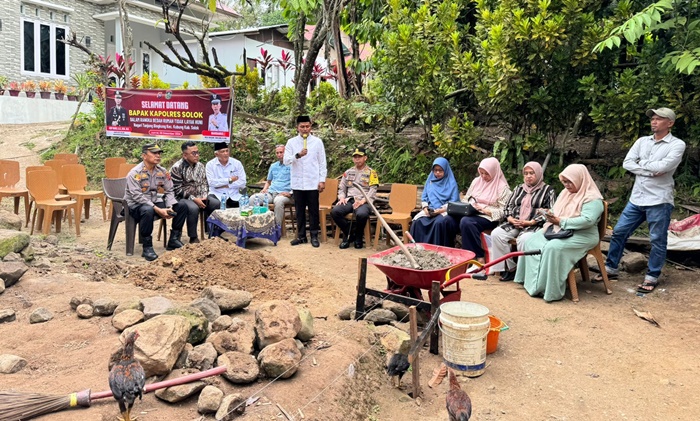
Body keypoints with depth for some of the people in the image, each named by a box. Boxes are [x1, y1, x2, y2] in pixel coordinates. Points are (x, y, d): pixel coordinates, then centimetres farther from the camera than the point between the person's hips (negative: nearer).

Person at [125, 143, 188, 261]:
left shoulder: (162, 172, 2)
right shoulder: (135, 173, -17)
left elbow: (169, 191, 4)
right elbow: (137, 196, -24)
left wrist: (169, 207, -16)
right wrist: (157, 209, -30)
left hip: (154, 202, 7)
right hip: (135, 205, -6)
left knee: (182, 207, -6)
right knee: (148, 210, -40)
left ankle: (173, 240, 4)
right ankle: (147, 248, -28)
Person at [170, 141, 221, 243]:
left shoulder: (200, 166, 9)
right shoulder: (177, 168, -11)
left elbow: (204, 183, 12)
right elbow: (177, 189, -15)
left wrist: (204, 196, -7)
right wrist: (193, 199, -21)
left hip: (198, 197, 6)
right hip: (181, 198, -6)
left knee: (216, 203, -17)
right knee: (193, 208, -36)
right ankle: (193, 238, -22)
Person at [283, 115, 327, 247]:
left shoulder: (317, 142, 2)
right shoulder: (291, 142, 3)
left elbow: (322, 163, 3)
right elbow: (286, 160, -6)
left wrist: (322, 180, -3)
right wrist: (298, 155, -23)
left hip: (313, 183, -1)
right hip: (297, 183, 1)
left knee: (313, 210, 4)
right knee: (299, 210, 9)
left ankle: (314, 236, 13)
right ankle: (301, 236, 19)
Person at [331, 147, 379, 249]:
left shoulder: (371, 172, 7)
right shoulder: (348, 172, 21)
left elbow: (373, 190, -3)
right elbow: (341, 188, 22)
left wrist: (362, 201, -17)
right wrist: (342, 198, 0)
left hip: (364, 201, -4)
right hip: (349, 200, 4)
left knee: (361, 214, -39)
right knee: (335, 211, -27)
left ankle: (358, 236, -6)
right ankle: (348, 233, -3)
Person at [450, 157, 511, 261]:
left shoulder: (502, 187, 0)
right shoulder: (477, 181, 18)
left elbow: (502, 212, -5)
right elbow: (465, 199, 22)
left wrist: (484, 209, -16)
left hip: (489, 218, -5)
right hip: (470, 213, 5)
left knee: (466, 221, -36)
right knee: (449, 218, -24)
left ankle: (479, 257, -27)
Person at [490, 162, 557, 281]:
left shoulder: (548, 190, 6)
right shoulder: (519, 189, 23)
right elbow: (509, 206, 19)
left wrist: (530, 222, -14)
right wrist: (511, 219, -3)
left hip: (534, 226, -5)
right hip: (514, 224, 5)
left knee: (523, 239, -38)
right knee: (496, 233, -23)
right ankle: (509, 268, -17)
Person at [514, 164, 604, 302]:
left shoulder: (592, 198, -11)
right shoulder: (565, 193, 16)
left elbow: (587, 220, -25)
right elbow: (557, 211, 19)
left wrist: (560, 221, -22)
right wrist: (551, 215, -7)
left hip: (582, 235, -9)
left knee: (553, 248, -34)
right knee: (531, 241, -11)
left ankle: (551, 291, -25)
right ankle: (532, 282, -8)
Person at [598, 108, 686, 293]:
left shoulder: (677, 144, -5)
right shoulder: (642, 141, 10)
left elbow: (663, 166, -21)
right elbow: (627, 163, -1)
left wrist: (641, 163, -5)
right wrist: (651, 171, -12)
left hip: (659, 201, -5)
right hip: (636, 198, 5)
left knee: (657, 241, 4)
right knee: (619, 232, 8)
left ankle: (652, 277, 17)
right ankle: (611, 268, 21)